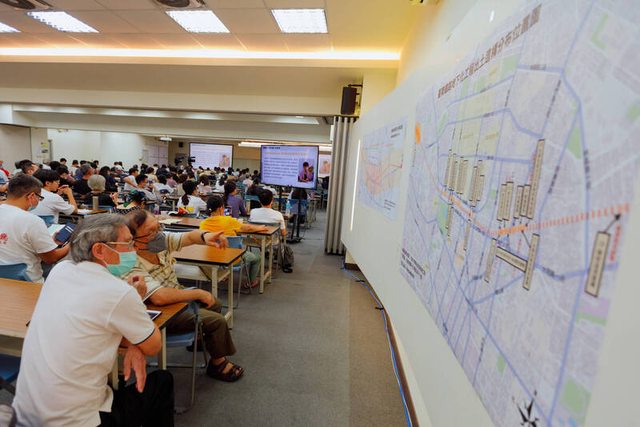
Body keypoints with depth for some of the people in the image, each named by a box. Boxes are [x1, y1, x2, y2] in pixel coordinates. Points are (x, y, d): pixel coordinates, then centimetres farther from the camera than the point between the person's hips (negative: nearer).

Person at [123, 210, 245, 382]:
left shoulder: (161, 240, -16)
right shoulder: (134, 269, -36)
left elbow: (189, 236, -13)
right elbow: (160, 297, -45)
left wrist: (205, 236, -38)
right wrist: (199, 293, -33)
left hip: (176, 294, 8)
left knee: (214, 304, 21)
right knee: (217, 321, -9)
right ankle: (218, 363, 18)